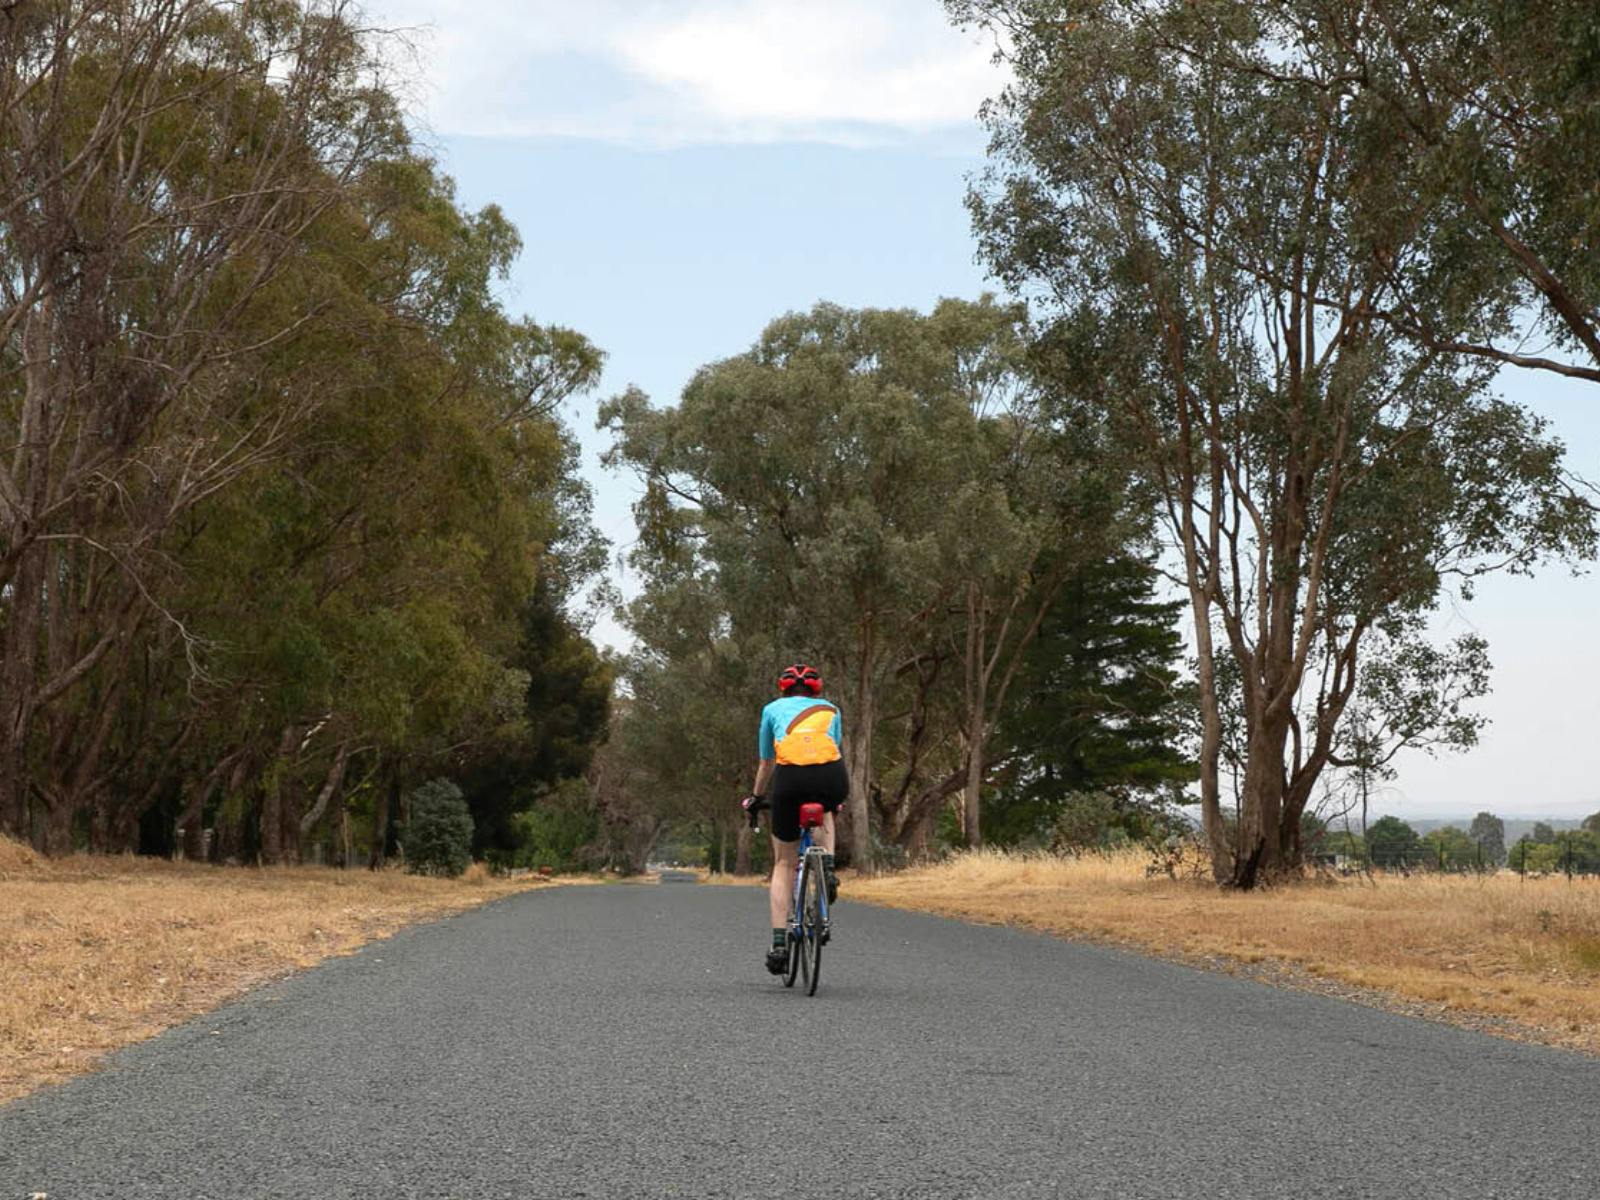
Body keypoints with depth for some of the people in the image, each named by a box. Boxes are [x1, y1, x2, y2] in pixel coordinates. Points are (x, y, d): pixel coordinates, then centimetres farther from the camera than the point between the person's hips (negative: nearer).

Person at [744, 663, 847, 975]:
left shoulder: (773, 709, 27)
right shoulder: (830, 709, 30)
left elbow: (766, 763, 33)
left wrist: (757, 796, 50)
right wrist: (836, 798, 53)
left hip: (791, 779, -1)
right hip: (832, 778, 1)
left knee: (783, 864, 15)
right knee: (823, 810, 40)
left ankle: (779, 943, 6)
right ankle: (826, 867, 16)